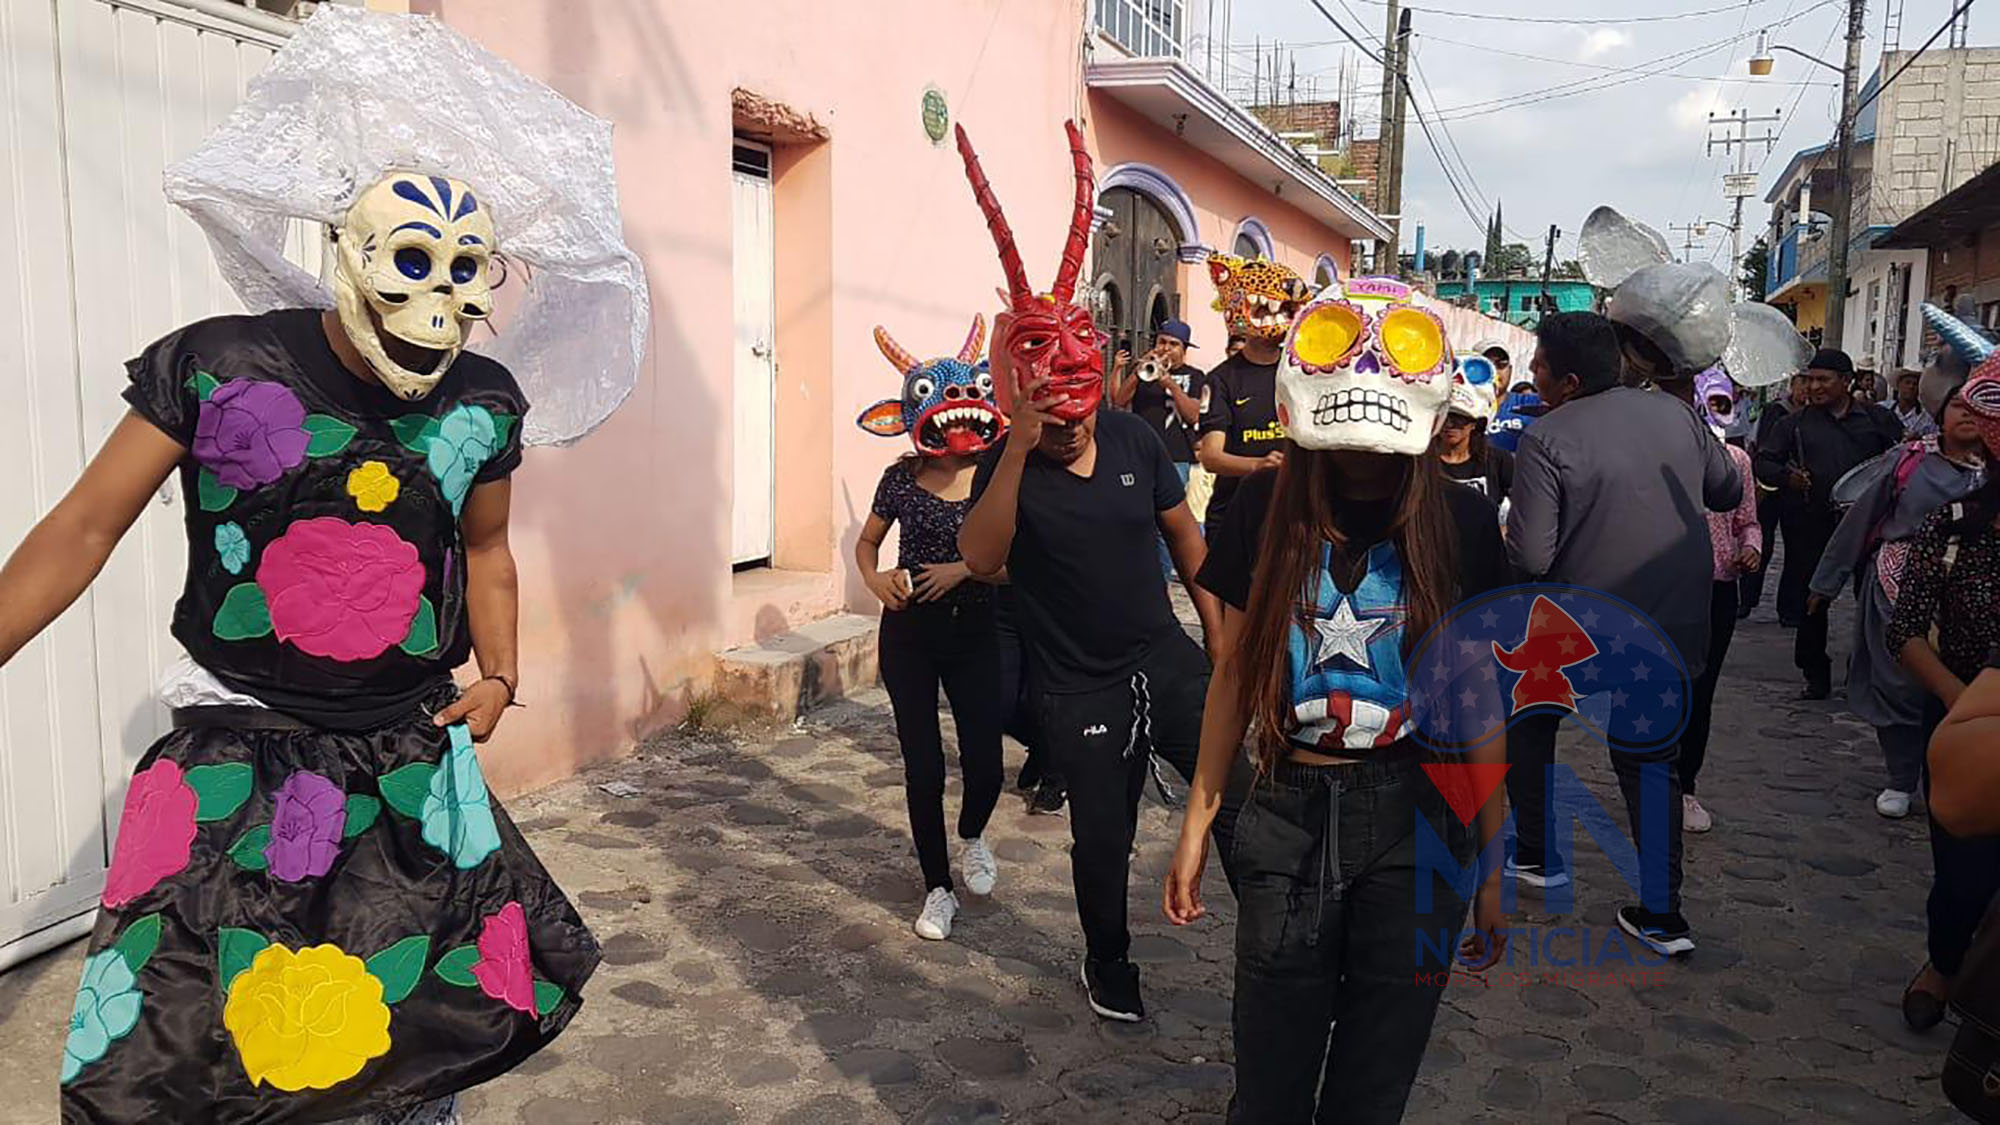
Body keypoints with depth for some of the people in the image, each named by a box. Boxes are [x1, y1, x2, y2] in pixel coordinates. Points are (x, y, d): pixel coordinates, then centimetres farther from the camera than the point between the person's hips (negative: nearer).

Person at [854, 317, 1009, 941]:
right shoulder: (902, 477, -2)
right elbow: (867, 541, 12)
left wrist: (964, 569, -19)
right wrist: (874, 578, -8)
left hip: (975, 631, -1)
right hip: (909, 632, 1)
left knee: (984, 762, -4)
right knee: (923, 765, 3)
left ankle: (972, 835, 33)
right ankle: (938, 887, 22)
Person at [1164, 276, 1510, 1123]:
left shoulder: (1460, 524, -5)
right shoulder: (1266, 507, -3)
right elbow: (1235, 673, 4)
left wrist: (1491, 863, 3)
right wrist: (1199, 819, 5)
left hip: (1418, 823, 0)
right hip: (1292, 815, 1)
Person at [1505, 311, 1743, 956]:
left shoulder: (1548, 438, -17)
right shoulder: (1676, 414, 0)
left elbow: (1531, 557, -21)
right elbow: (1729, 493, 14)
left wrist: (1509, 532, 0)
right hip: (1675, 627, 5)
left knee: (1528, 723, 22)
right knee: (1651, 762, 15)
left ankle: (1535, 856, 29)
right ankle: (1663, 916, 15)